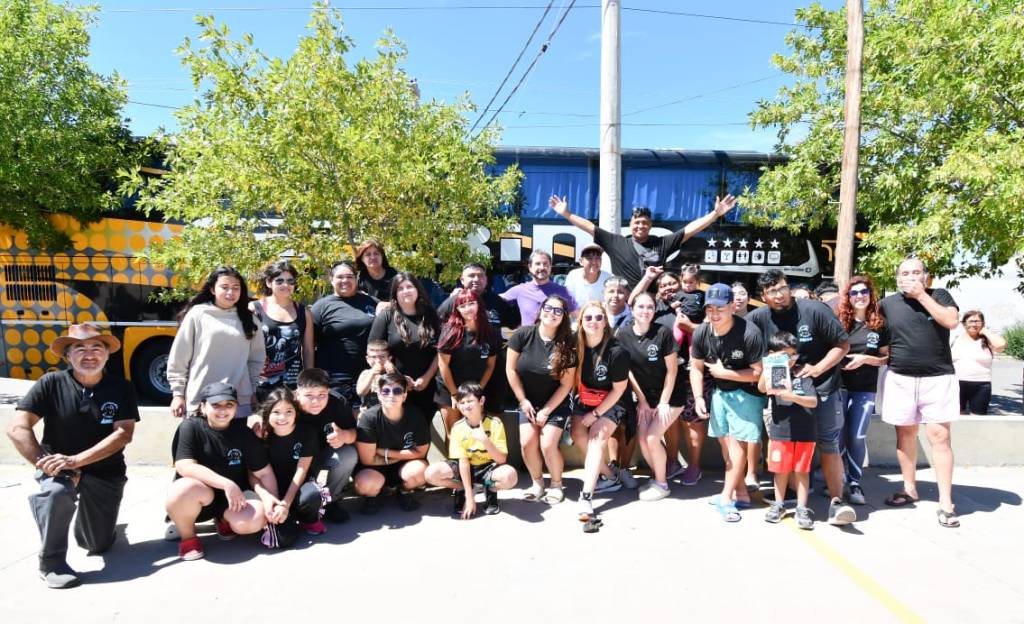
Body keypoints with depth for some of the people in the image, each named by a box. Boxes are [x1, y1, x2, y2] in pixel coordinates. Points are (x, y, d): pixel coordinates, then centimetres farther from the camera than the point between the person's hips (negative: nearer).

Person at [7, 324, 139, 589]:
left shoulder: (121, 388, -9)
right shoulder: (51, 383, -11)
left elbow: (123, 434, -18)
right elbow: (17, 428, -16)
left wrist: (76, 460, -28)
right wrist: (46, 465, -26)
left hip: (106, 472, 1)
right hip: (60, 466, -1)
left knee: (99, 545, 5)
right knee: (58, 491, -37)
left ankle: (87, 519, 43)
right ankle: (51, 563, -13)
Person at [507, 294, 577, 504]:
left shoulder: (567, 345, -14)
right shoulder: (523, 335, -13)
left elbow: (566, 384, -10)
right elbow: (511, 370, -6)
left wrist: (546, 411, -11)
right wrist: (523, 401, -6)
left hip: (556, 404, -1)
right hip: (528, 402, 1)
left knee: (548, 445, -15)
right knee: (528, 443, -13)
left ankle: (556, 484, 12)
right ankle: (537, 483, 13)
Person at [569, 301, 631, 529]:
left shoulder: (616, 352, -22)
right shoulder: (576, 346, -11)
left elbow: (619, 389, -14)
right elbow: (574, 377, 3)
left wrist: (596, 414, -13)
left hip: (611, 403, -4)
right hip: (584, 401, 4)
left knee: (597, 438, -22)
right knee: (577, 434, -17)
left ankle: (586, 499, -29)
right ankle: (610, 477, 1)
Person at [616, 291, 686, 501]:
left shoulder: (663, 332, -19)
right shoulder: (623, 334, -9)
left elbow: (672, 370, -13)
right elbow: (628, 370, -2)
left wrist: (663, 402, -11)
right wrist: (642, 401, -1)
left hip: (670, 396, -4)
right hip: (645, 396, 4)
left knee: (652, 438, -10)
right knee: (642, 439, 1)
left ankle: (661, 483, 13)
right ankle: (656, 477, 27)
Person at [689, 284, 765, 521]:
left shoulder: (749, 333, -26)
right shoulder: (701, 333, -12)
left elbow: (759, 372, -19)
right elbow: (696, 368, 0)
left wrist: (724, 372, -20)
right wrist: (698, 398, -11)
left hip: (745, 392, -5)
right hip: (718, 391, 5)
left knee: (737, 442, -8)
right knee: (725, 442, 9)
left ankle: (726, 498, -2)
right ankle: (741, 493, 22)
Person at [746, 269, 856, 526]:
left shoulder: (815, 310, -11)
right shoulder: (758, 317, -6)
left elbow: (843, 344, -5)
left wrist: (818, 369, -15)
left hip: (821, 389, -2)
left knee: (828, 445, -3)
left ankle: (836, 501, 1)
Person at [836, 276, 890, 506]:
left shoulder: (879, 325, 4)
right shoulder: (838, 321, -1)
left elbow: (886, 358, 5)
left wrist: (864, 359, -10)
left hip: (866, 389, 1)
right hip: (838, 385, -1)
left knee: (857, 437, 0)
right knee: (837, 435, 3)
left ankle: (855, 483, 12)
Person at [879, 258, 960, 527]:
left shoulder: (939, 295, 3)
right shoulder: (887, 303, 5)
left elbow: (951, 321, -14)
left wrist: (921, 295, -14)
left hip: (938, 378, -2)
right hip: (900, 379, 2)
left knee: (940, 437, -4)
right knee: (905, 434, 10)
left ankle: (946, 503, 3)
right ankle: (909, 489, 24)